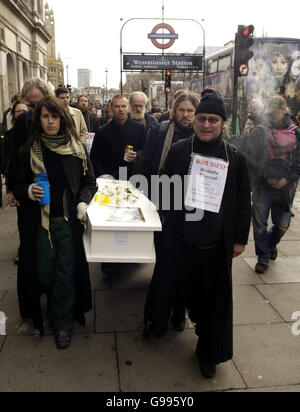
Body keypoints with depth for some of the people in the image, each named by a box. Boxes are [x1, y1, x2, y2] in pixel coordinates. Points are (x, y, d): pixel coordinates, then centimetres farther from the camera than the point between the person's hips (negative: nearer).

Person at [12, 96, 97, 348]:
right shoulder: (29, 150, 0)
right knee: (44, 273, 11)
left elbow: (90, 182, 5)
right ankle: (56, 304, 42)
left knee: (66, 273, 6)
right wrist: (29, 191, -15)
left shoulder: (76, 148, 0)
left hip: (69, 221, -1)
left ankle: (63, 321, 24)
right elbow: (17, 186, 7)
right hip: (40, 222, 1)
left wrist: (83, 203, -12)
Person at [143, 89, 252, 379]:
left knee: (212, 298, 13)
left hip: (215, 244, 0)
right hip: (179, 238, 1)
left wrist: (240, 239, 2)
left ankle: (208, 351, 35)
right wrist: (166, 214, 5)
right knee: (167, 284, 18)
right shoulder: (178, 150, -2)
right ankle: (155, 324, 48)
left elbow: (243, 202, 1)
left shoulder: (235, 158, -3)